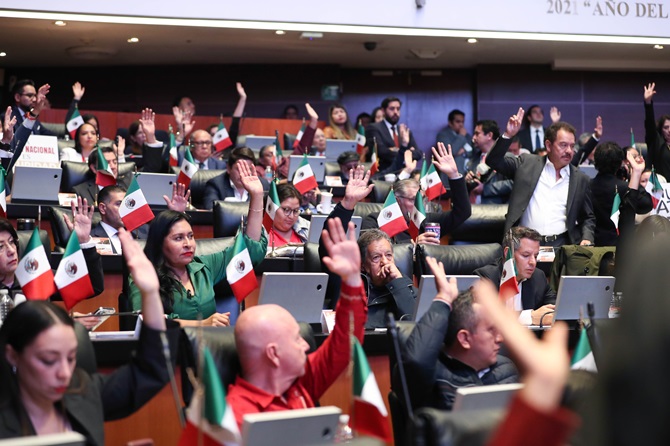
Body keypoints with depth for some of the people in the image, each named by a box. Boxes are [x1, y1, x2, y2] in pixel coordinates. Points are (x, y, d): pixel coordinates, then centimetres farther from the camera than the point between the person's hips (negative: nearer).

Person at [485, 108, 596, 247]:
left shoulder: (580, 179, 13)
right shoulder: (527, 164, 10)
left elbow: (588, 218, 18)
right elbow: (493, 161, 7)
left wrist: (587, 239, -1)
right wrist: (508, 135, -5)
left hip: (561, 245, 2)